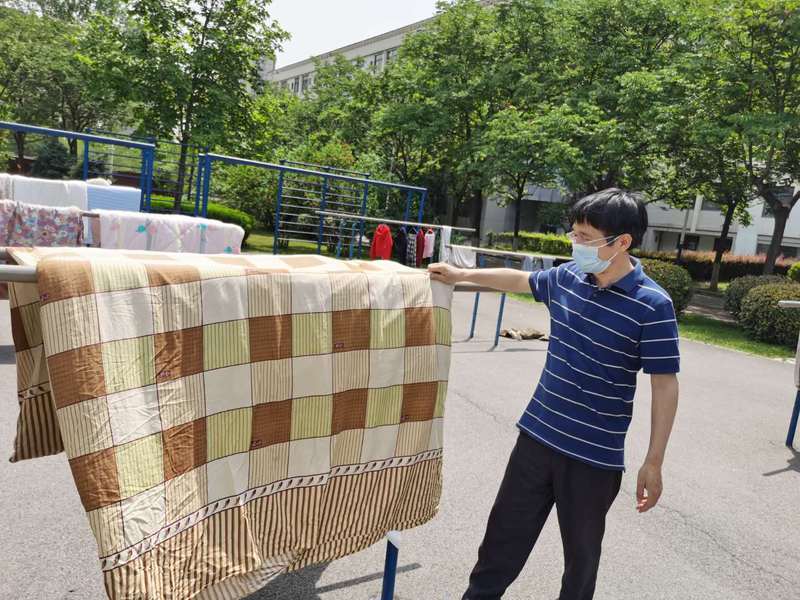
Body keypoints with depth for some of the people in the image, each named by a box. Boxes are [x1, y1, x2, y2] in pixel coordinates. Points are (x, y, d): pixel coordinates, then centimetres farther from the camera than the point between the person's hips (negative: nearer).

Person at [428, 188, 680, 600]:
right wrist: (462, 275, 17)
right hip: (537, 434, 5)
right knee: (506, 530, 20)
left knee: (581, 549, 17)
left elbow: (665, 386, -13)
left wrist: (653, 463, -11)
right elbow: (521, 280, 19)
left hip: (595, 455, -5)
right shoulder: (567, 277, -2)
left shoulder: (652, 305, -17)